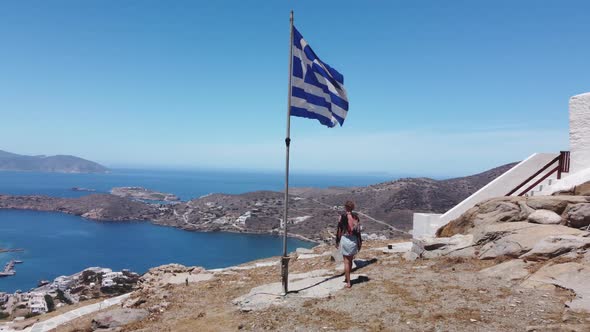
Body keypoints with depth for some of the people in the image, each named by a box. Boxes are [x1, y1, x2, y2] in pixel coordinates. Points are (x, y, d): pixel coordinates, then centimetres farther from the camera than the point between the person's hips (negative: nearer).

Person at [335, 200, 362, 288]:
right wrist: (360, 242, 10)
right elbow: (358, 230, 1)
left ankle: (348, 282, 5)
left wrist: (337, 241, 4)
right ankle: (347, 277, 34)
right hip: (354, 240, 4)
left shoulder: (342, 216, -9)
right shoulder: (356, 217, -1)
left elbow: (339, 230, -6)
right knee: (350, 260, 20)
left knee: (346, 261, 3)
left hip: (345, 239, -3)